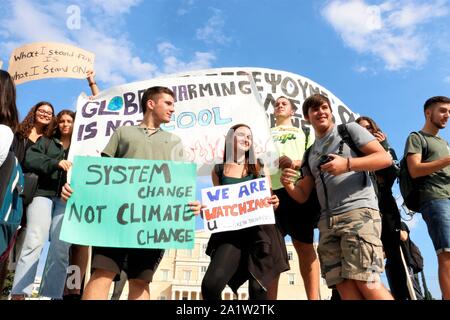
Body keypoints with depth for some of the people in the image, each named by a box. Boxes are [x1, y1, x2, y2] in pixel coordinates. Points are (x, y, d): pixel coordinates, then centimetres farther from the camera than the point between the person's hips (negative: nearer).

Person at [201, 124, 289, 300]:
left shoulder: (260, 168, 9)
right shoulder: (218, 170, 9)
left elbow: (270, 199, 13)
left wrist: (274, 202, -10)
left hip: (259, 232, 1)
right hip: (231, 233, 0)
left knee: (257, 289, 3)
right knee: (210, 285, -18)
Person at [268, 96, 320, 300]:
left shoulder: (304, 132, 26)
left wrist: (296, 163, -8)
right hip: (271, 191, 1)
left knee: (304, 245, -4)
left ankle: (314, 298, -3)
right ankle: (270, 298, -4)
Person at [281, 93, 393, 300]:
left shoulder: (349, 130, 12)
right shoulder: (310, 154, 25)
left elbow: (385, 158, 1)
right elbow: (303, 196, 22)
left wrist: (347, 164, -13)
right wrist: (289, 186, -1)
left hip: (359, 211, -5)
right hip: (328, 222, 5)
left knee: (366, 283, -16)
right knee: (344, 287, -3)